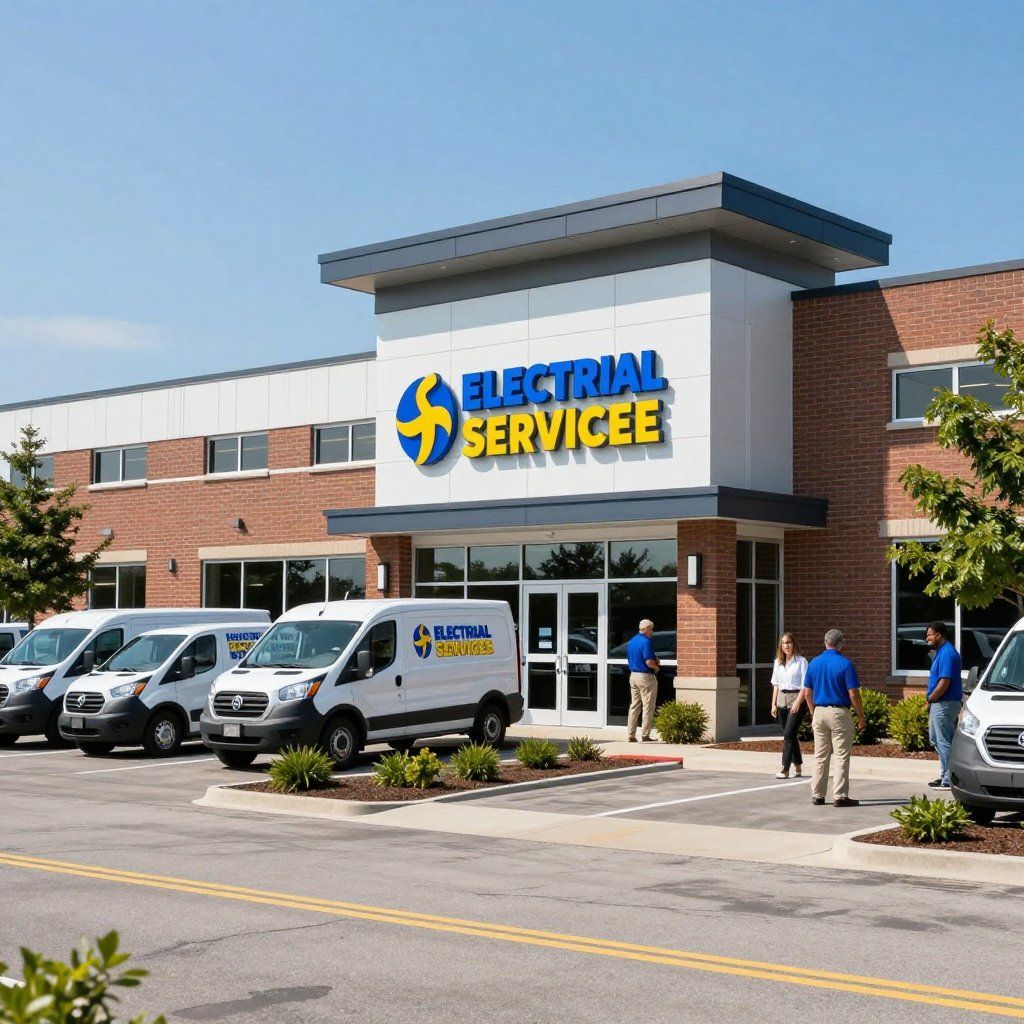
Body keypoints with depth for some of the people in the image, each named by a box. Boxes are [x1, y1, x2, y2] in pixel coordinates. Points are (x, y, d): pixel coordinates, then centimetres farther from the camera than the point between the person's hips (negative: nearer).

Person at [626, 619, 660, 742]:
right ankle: (645, 735, 0)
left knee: (634, 706, 12)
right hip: (646, 676, -8)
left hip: (633, 675, 8)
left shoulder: (631, 641, 11)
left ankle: (631, 735, 12)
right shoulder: (646, 641, -16)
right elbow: (649, 661, -24)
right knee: (648, 707, 0)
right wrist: (656, 667, -2)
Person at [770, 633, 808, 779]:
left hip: (796, 698, -6)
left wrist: (797, 702, -17)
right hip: (782, 699, 6)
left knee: (788, 734, -13)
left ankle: (785, 769, -13)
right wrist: (773, 704, 9)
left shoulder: (801, 661, -6)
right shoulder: (778, 662, 12)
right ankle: (798, 768, 20)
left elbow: (805, 685, -9)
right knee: (789, 735, 10)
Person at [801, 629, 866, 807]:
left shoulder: (814, 663, 4)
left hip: (819, 712, 5)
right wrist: (861, 716, -2)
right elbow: (853, 694, -12)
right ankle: (840, 796, -1)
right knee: (841, 757, 0)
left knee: (820, 756, 12)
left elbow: (807, 693, 7)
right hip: (839, 713, -5)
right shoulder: (845, 664, -11)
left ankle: (817, 795, 15)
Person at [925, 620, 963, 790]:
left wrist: (930, 699, -15)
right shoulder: (942, 652, 15)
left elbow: (944, 682, -24)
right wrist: (931, 699, 13)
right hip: (941, 703, 11)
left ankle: (948, 780, 0)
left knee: (944, 741, -5)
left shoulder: (946, 654, -18)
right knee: (935, 738, 17)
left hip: (944, 704, -11)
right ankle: (945, 774, 23)